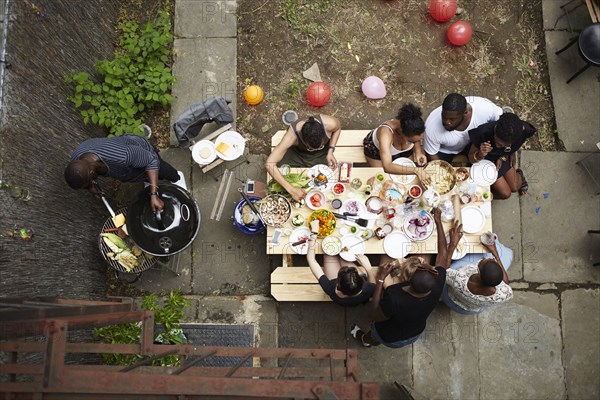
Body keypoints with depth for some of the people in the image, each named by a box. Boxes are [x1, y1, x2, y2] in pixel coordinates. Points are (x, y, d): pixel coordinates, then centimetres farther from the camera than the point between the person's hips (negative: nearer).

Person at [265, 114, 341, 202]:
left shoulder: (330, 124, -38)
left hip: (321, 154, 1)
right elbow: (269, 164, -46)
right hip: (296, 153, -1)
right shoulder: (292, 135, -43)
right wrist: (291, 190, -51)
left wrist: (330, 151, -22)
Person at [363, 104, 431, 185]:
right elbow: (387, 167, -57)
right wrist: (415, 170, -62)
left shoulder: (412, 129, -34)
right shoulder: (386, 132, -49)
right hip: (377, 150, -3)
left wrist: (418, 151, -27)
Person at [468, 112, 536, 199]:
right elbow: (471, 158, -28)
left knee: (514, 188, 15)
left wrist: (502, 158, -19)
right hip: (487, 160, -3)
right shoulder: (483, 133, -42)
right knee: (505, 193, -2)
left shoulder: (523, 131, -32)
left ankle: (518, 174, 46)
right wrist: (480, 155, -49)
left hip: (504, 157, 3)